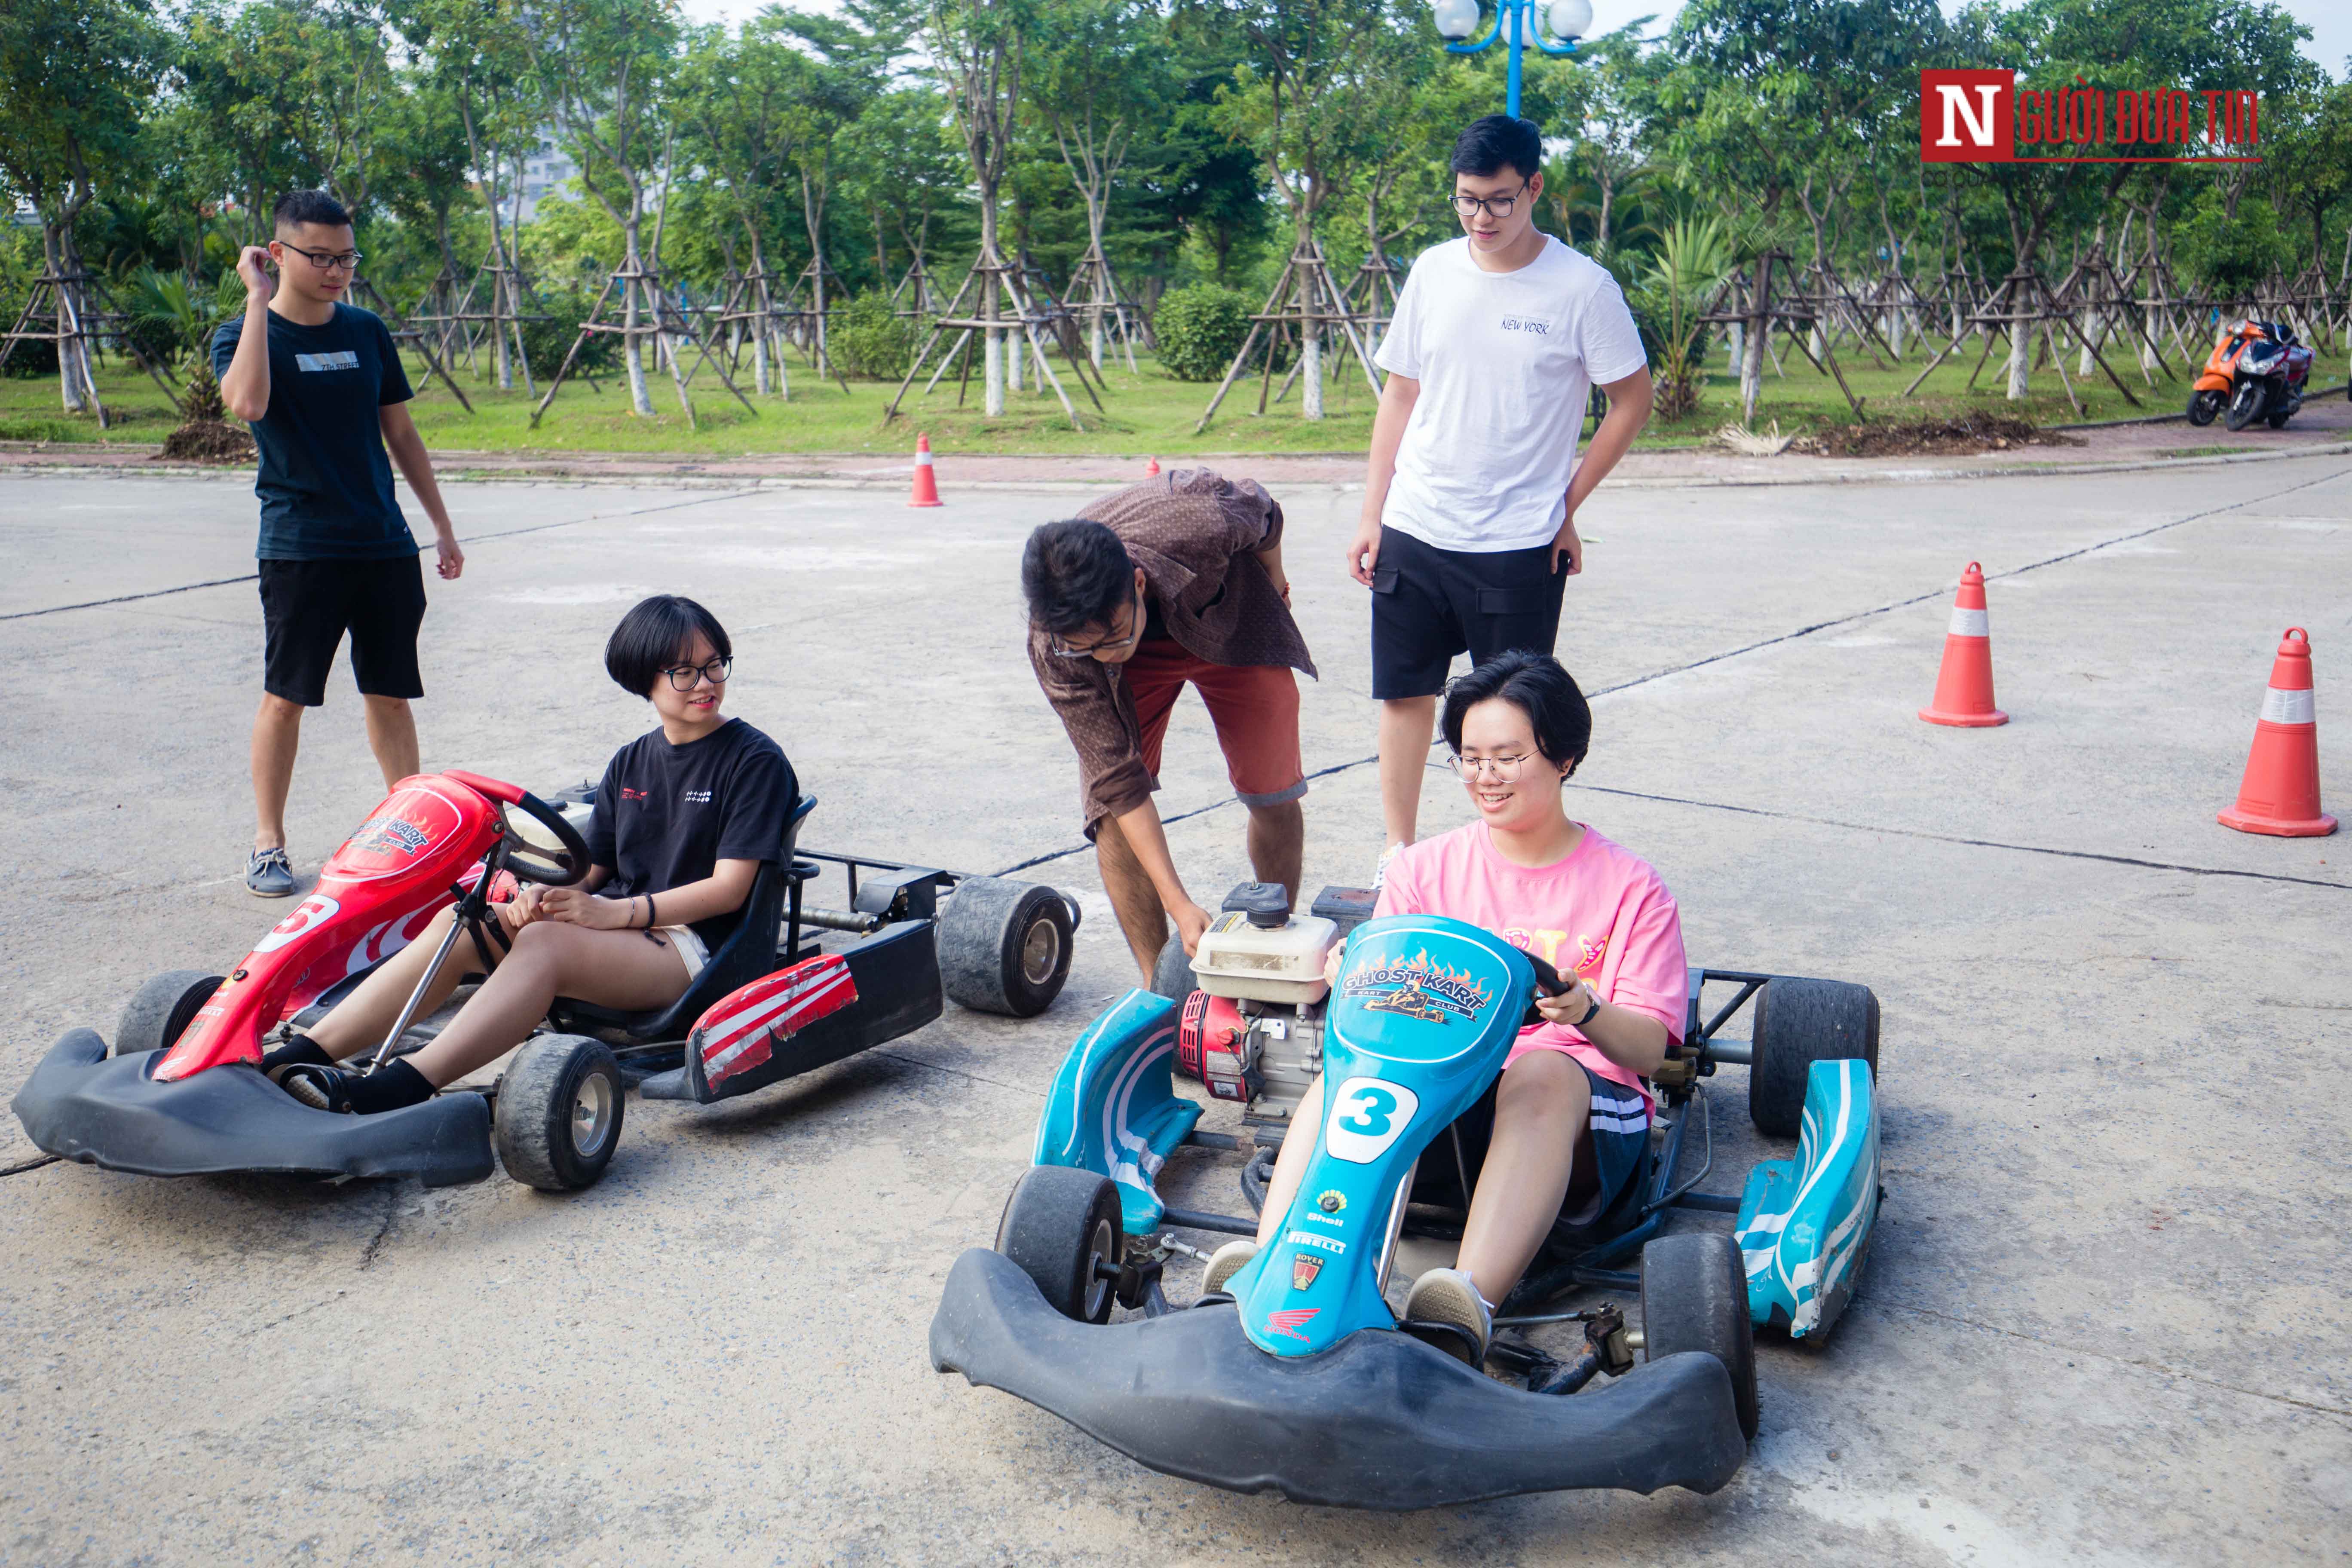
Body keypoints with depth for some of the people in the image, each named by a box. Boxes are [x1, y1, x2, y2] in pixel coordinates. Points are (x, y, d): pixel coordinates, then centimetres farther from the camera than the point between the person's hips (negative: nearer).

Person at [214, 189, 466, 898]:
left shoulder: (367, 332, 10)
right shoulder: (245, 335, -2)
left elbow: (401, 432, 16)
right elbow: (248, 402, -26)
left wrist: (442, 526, 16)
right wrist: (258, 301, -19)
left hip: (385, 546, 4)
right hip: (298, 548, -3)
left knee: (390, 693, 9)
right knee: (285, 697, 1)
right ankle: (268, 841, 13)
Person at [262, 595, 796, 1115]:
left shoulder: (756, 762, -4)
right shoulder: (629, 764, 16)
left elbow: (729, 888, -12)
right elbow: (590, 869, 14)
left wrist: (616, 912, -20)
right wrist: (546, 894, -10)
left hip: (689, 946, -6)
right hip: (610, 927, 6)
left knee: (544, 943, -33)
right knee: (458, 924, -16)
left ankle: (403, 1088, -46)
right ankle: (303, 1055, -21)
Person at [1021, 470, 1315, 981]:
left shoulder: (1198, 521, -44)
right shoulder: (1052, 648, -37)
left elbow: (1263, 514, -17)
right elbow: (1120, 781, -32)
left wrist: (1276, 590, 4)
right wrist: (1180, 906, -34)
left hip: (1231, 620, 0)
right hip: (1139, 666, 0)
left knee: (1275, 795, -2)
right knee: (1110, 804, -17)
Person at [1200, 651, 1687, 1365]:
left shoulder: (1630, 889, 10)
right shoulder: (1424, 870, 17)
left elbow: (1649, 1046, 0)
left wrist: (1586, 1012, -22)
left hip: (1584, 1111, -2)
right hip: (1438, 1098, 2)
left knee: (1544, 1072, -37)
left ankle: (1468, 1311, -56)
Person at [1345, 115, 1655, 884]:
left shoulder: (1581, 287, -7)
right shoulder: (1433, 271, 5)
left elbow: (1632, 401, 1)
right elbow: (1401, 394, 11)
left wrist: (1566, 505, -3)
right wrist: (1372, 514, 7)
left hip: (1520, 545, -4)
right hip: (1413, 532, 4)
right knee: (1403, 693, 8)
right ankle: (1397, 857, 21)